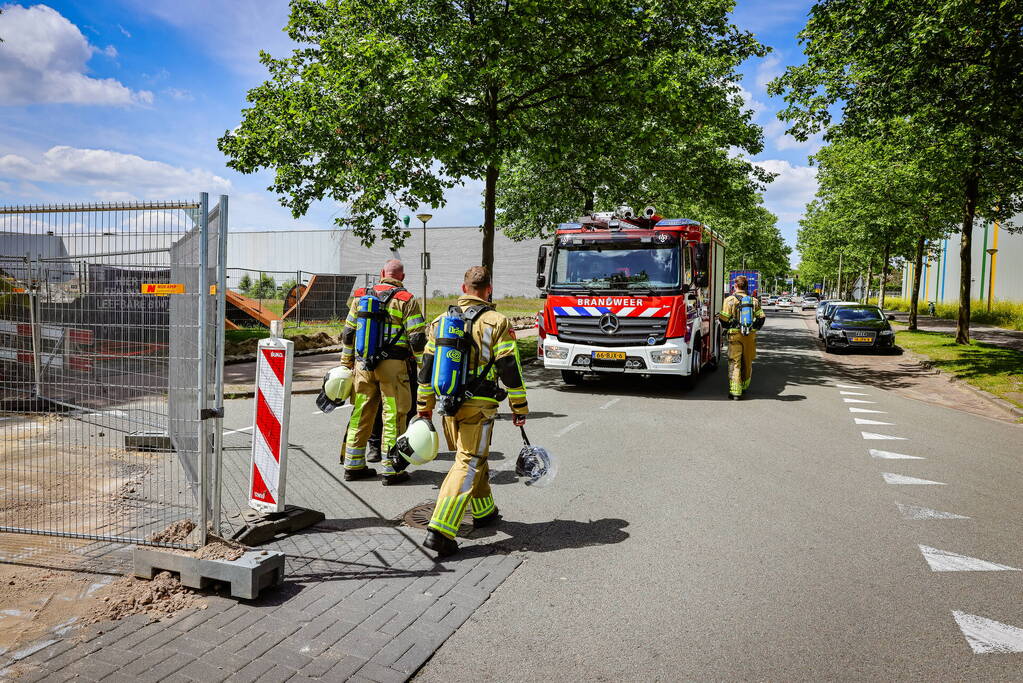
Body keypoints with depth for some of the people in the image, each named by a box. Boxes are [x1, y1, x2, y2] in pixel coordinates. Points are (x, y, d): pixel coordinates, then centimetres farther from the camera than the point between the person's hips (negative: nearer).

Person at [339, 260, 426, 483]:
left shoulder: (361, 296, 12)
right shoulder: (406, 300, -2)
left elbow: (348, 332, 14)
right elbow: (417, 338, -8)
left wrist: (346, 363, 21)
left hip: (363, 364, 5)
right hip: (392, 365, -5)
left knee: (360, 414, 13)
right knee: (393, 416, 2)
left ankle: (353, 465, 20)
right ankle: (392, 470, 5)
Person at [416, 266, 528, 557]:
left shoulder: (441, 321, 8)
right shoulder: (497, 323, -7)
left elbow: (427, 367, 11)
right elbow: (510, 369, -8)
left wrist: (425, 406, 19)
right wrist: (520, 408, 1)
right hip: (479, 406, -6)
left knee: (473, 458, 23)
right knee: (467, 465, -3)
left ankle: (484, 511, 39)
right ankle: (440, 530, -10)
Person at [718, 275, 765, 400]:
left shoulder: (730, 300, -6)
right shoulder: (754, 300, 6)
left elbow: (724, 319, -7)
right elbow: (761, 317, 5)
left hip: (735, 335, -3)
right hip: (750, 335, 4)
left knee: (734, 363, -2)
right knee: (747, 362, 17)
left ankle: (735, 391, -9)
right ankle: (744, 387, 31)